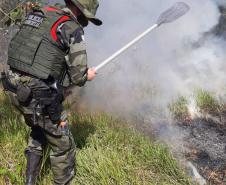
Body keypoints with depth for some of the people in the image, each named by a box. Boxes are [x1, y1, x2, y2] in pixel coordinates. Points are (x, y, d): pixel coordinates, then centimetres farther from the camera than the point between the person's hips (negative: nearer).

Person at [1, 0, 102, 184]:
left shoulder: (37, 15, 12)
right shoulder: (73, 30, -9)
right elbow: (77, 76, -10)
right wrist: (87, 75, 14)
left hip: (16, 91, 8)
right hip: (40, 99, -8)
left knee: (39, 132, 30)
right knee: (63, 147, 11)